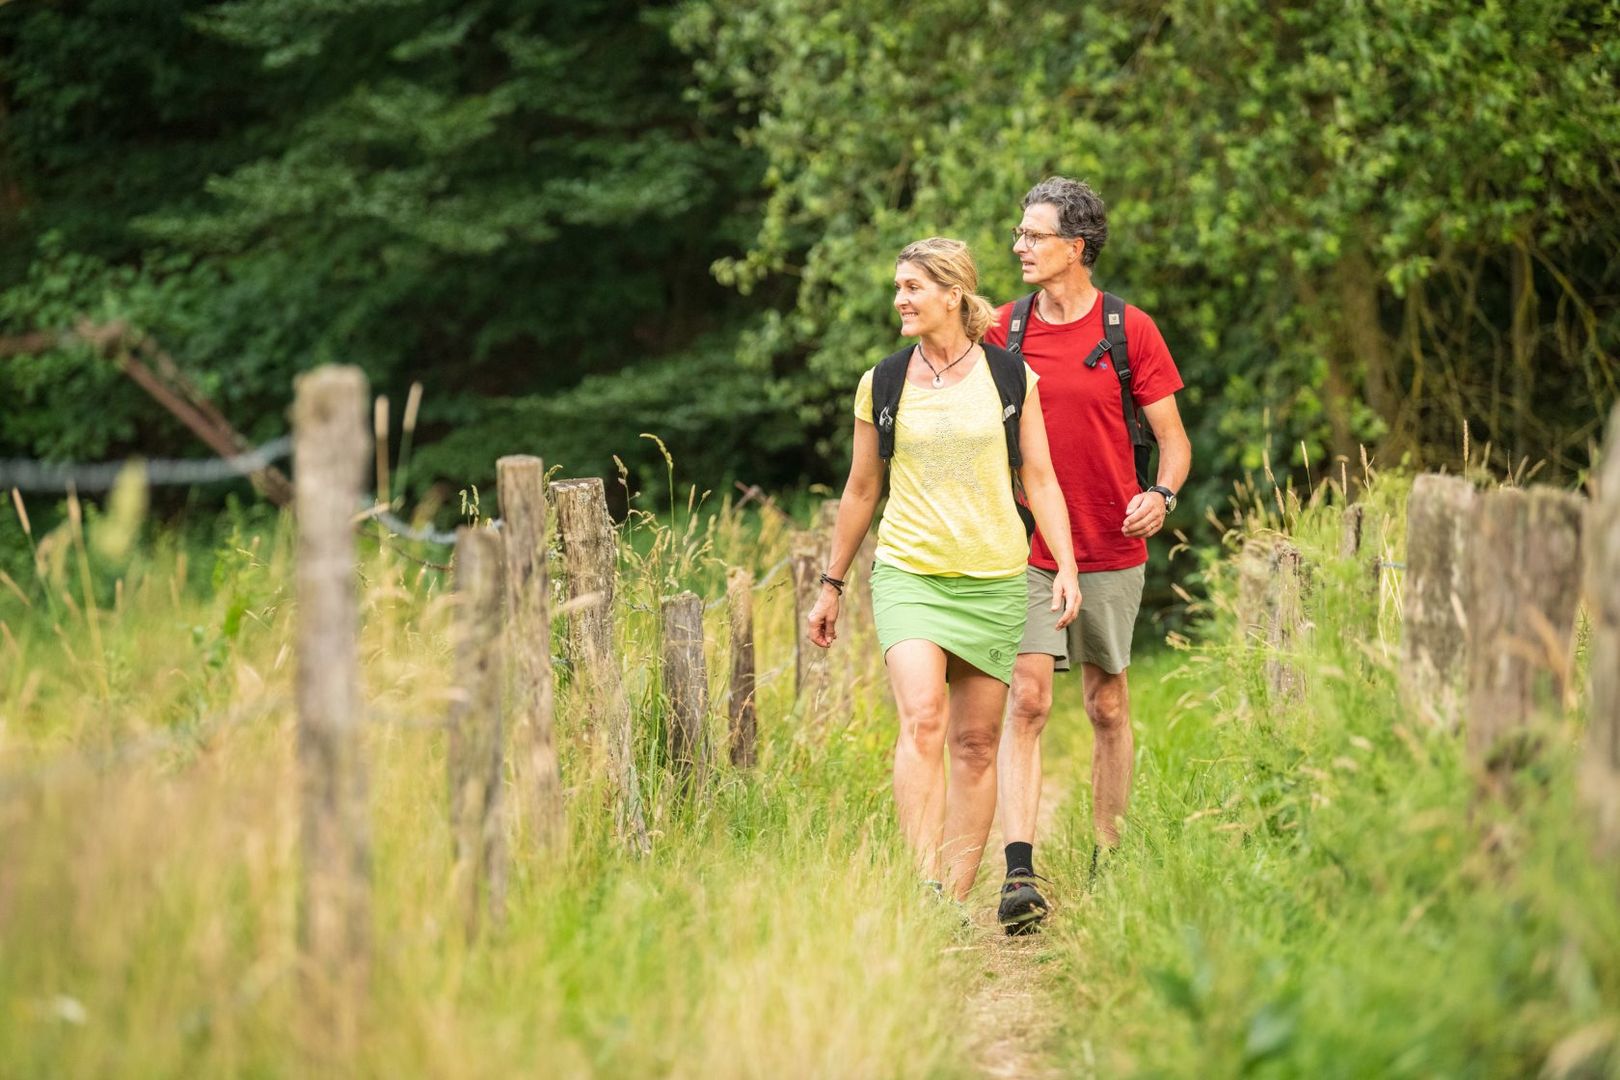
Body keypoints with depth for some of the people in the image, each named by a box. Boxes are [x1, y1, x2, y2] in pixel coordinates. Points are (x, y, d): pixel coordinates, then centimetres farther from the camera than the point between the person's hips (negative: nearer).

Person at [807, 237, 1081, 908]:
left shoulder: (1010, 375, 4)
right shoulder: (882, 384, 5)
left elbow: (1039, 479, 8)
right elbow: (861, 490, 15)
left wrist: (1066, 568, -2)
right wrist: (832, 583, 18)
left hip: (994, 578, 1)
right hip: (908, 572, -1)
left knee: (977, 743, 3)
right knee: (922, 720, -21)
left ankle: (957, 896, 9)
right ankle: (924, 886, -26)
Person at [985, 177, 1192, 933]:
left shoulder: (1130, 330, -2)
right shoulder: (1003, 330, 4)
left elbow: (1173, 438, -1)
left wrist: (1161, 496, -19)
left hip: (1111, 552, -1)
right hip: (1028, 550, 1)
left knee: (1108, 708, 9)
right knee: (1027, 700, -11)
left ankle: (1107, 865, 21)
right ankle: (1019, 876, -19)